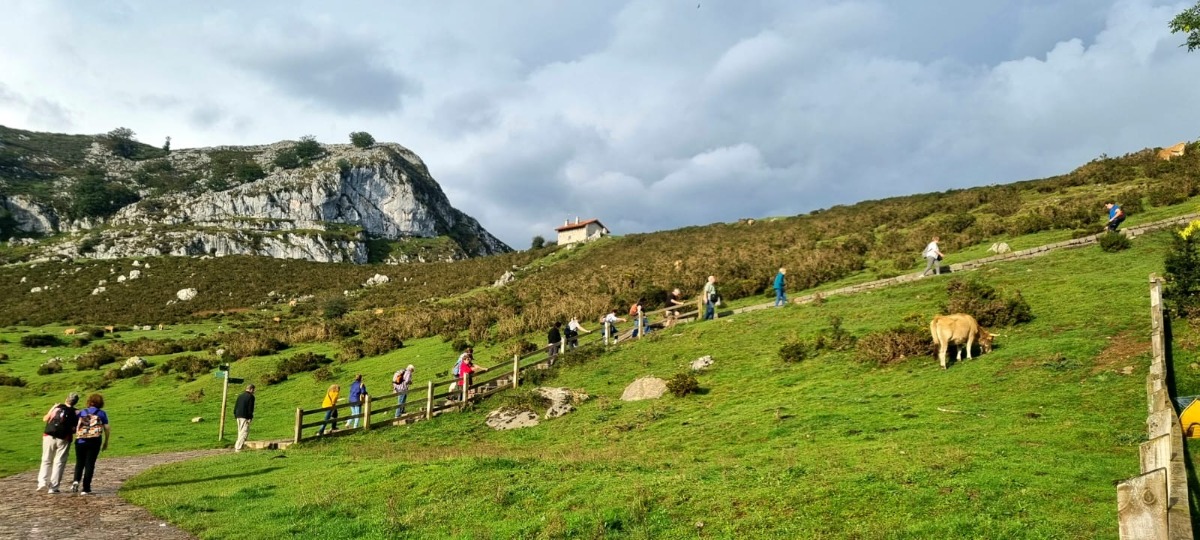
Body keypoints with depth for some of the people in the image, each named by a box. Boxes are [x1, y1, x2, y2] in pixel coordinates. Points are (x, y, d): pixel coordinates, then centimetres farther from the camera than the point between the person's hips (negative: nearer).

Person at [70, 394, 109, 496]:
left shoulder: (81, 412, 14)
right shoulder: (102, 413, 9)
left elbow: (73, 427, 7)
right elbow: (107, 429, 4)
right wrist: (106, 442, 13)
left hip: (80, 440, 2)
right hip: (94, 441, -1)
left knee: (79, 462, 17)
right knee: (90, 464, 3)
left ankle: (76, 481, -6)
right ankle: (85, 488, 2)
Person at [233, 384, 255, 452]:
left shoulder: (240, 396, 14)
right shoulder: (251, 397, -8)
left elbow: (235, 406, 15)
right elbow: (250, 408, -12)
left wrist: (235, 415, 19)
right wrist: (250, 417, -9)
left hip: (238, 416, 8)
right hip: (245, 417, -8)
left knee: (240, 432, 17)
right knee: (244, 432, -5)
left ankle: (238, 446, 16)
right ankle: (238, 448, -10)